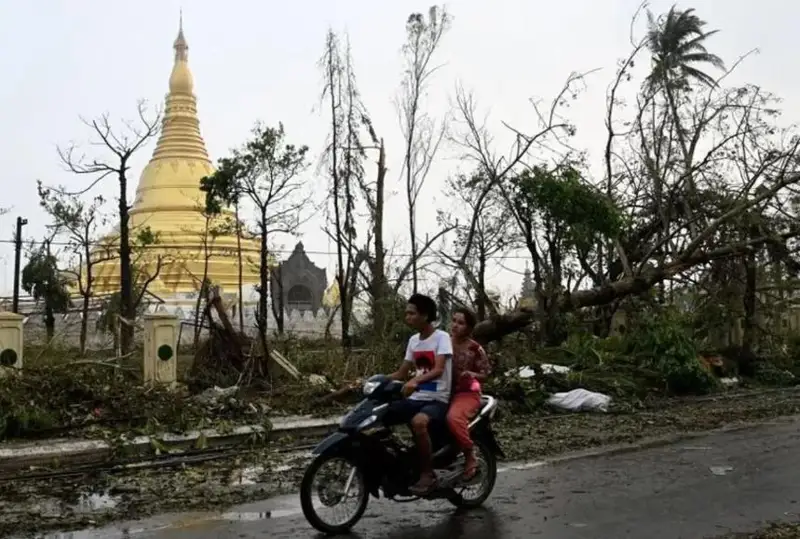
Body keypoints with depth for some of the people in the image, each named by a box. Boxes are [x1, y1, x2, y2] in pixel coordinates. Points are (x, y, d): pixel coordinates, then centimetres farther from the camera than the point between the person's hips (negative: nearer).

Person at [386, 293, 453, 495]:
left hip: (437, 400, -7)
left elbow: (438, 370, -24)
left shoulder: (441, 337, -9)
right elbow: (401, 374, 17)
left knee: (418, 422, -38)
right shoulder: (413, 340, 14)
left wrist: (415, 381, -41)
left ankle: (428, 474, -23)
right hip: (415, 398, 8)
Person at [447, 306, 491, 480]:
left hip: (467, 393, -6)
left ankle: (470, 458, -18)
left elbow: (485, 374, -1)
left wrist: (472, 374, -20)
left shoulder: (474, 349, -5)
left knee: (453, 417, -36)